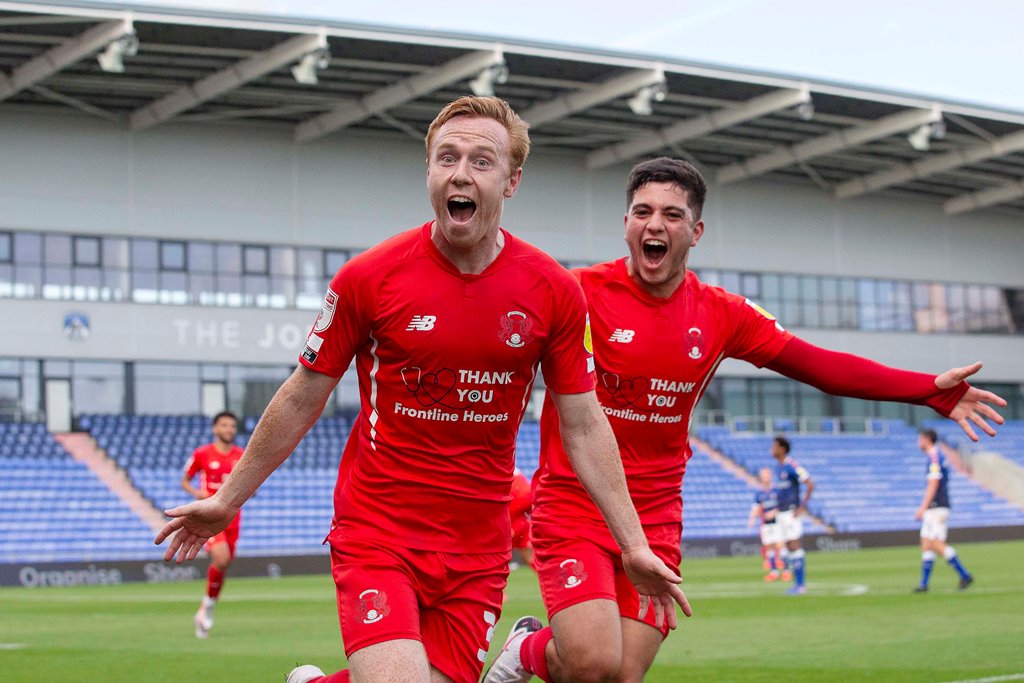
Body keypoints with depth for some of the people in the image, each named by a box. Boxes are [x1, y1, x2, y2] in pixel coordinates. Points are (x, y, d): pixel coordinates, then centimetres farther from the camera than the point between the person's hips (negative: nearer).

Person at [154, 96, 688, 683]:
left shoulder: (555, 292, -2)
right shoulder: (369, 277, -6)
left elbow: (584, 426, 6)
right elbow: (302, 400, 5)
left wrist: (634, 545, 4)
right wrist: (227, 500, 10)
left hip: (479, 551, 3)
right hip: (376, 533, -3)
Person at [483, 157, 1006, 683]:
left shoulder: (720, 315, 3)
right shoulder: (582, 293, -10)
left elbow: (821, 366, 8)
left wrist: (933, 390, 4)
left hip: (656, 522, 4)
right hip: (572, 507, -4)